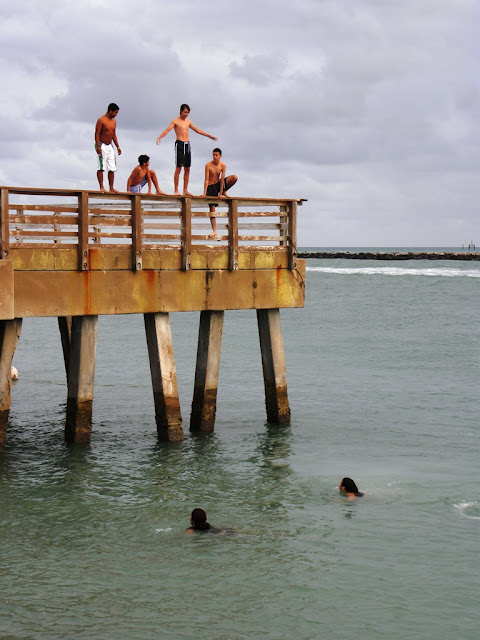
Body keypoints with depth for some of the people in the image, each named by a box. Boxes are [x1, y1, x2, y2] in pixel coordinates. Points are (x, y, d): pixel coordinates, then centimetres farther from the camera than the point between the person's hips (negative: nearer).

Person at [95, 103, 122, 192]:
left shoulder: (114, 121, 13)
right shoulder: (101, 120, -10)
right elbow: (97, 134, -13)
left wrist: (118, 147, 16)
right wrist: (98, 146, -21)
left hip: (110, 146, 7)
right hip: (102, 146, -7)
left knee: (112, 168, 3)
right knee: (101, 167, -7)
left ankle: (111, 188, 6)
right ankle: (101, 187, -7)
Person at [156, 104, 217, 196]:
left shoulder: (188, 122, 17)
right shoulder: (175, 121, -1)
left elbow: (197, 130, 27)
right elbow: (167, 130, -15)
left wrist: (209, 136, 32)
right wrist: (159, 137, -32)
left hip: (187, 145, 6)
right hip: (179, 144, -6)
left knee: (187, 169, 4)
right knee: (178, 168, -8)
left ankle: (185, 190, 8)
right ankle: (176, 191, -7)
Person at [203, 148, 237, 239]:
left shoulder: (223, 165, -10)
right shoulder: (208, 165, -17)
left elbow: (222, 179, -13)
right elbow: (206, 180, -19)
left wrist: (220, 193, -18)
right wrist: (204, 193, -23)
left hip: (219, 184, 3)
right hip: (211, 187, -3)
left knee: (234, 177, -20)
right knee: (212, 208, -7)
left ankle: (224, 192, 2)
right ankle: (214, 231, -6)